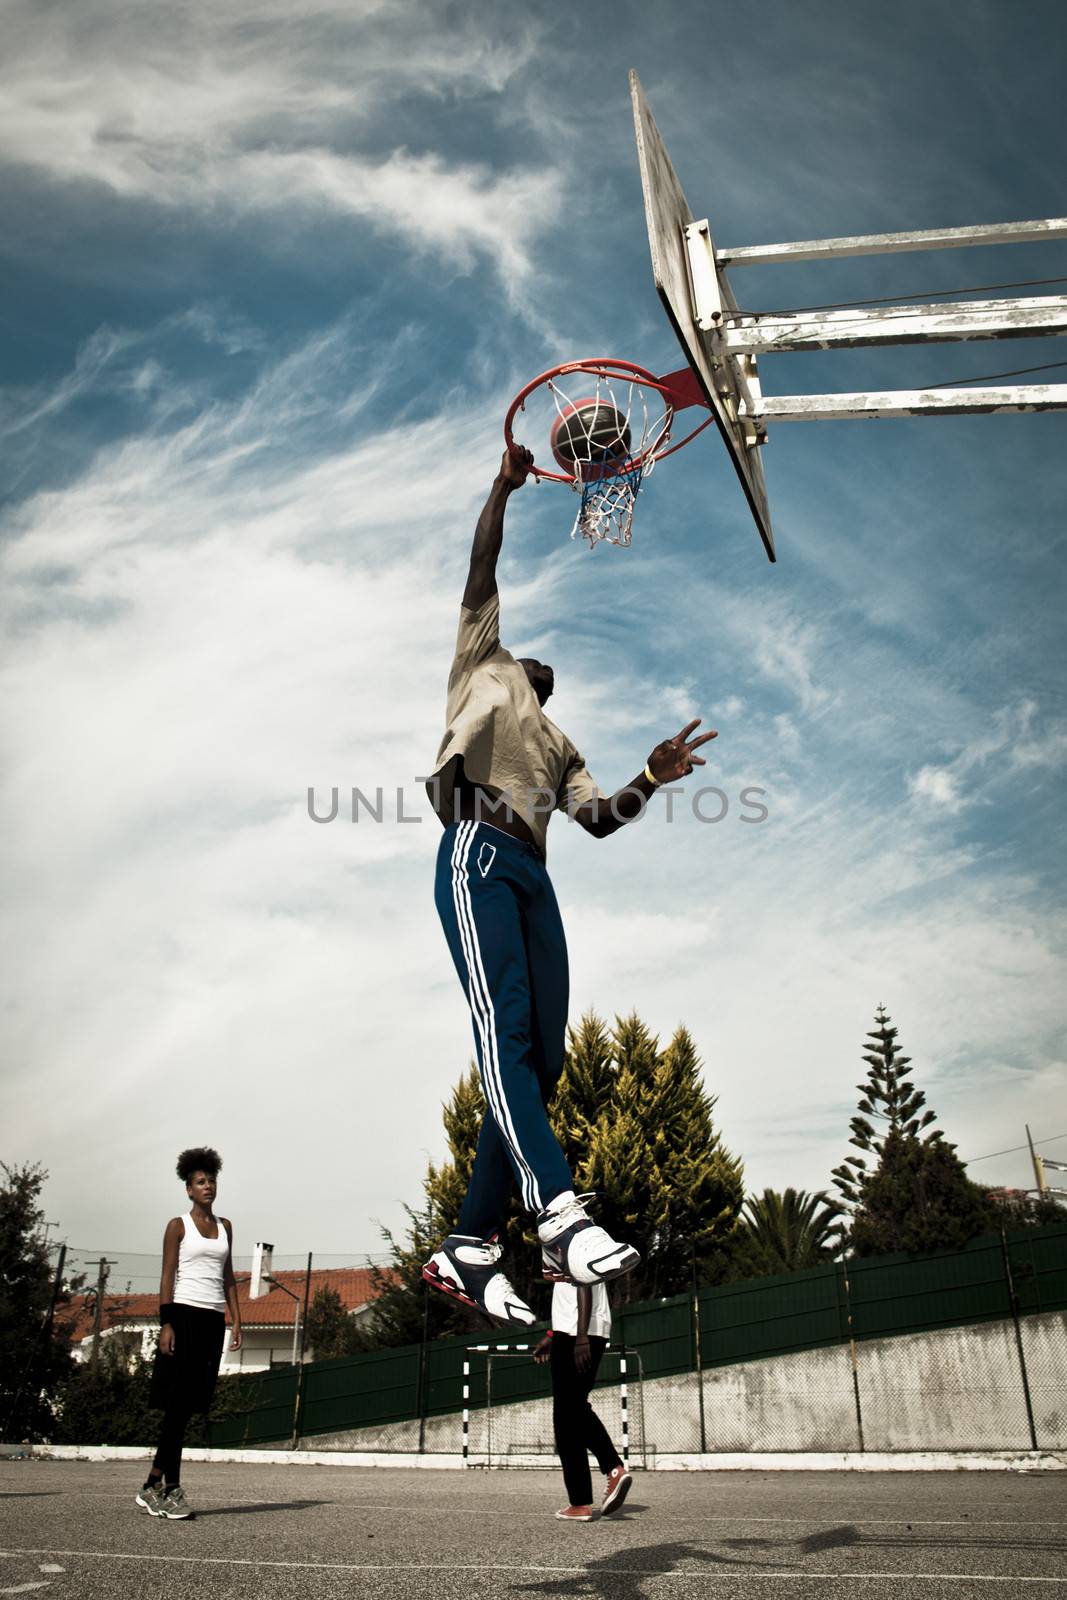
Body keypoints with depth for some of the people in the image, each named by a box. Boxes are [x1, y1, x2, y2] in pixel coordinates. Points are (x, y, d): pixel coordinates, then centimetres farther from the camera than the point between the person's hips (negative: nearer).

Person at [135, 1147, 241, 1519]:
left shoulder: (224, 1226, 15)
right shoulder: (178, 1226, 1)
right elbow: (167, 1276, -5)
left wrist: (236, 1320, 9)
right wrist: (166, 1324, -13)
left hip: (213, 1320, 5)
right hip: (185, 1314, -5)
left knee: (185, 1406, 8)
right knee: (178, 1404, -4)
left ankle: (153, 1485, 17)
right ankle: (171, 1489, 2)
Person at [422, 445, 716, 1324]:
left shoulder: (558, 744, 36)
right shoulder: (484, 666, 25)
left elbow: (600, 817, 22)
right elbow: (481, 576, 13)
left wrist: (653, 778, 7)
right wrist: (505, 486, 7)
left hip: (531, 873, 7)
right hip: (478, 854, -6)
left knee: (542, 1057, -5)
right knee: (505, 1032, -21)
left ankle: (469, 1245, -1)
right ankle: (559, 1209, -32)